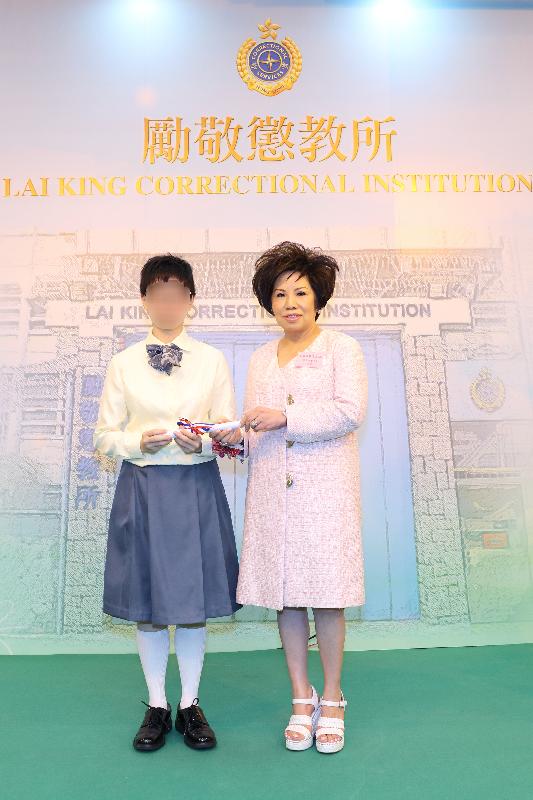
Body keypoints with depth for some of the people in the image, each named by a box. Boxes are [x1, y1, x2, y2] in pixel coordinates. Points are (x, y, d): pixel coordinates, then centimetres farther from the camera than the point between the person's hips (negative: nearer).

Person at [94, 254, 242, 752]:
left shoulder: (212, 361, 5)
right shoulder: (123, 364, 5)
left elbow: (231, 431, 3)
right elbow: (104, 436, 4)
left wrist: (204, 440, -17)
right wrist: (140, 440, -14)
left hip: (197, 487, 0)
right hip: (141, 487, 0)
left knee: (194, 601, 8)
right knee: (146, 605, 9)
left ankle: (190, 706, 28)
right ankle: (157, 706, 29)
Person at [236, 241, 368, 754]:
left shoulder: (341, 348, 4)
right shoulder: (260, 359, 17)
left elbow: (349, 412, -10)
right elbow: (256, 429, 17)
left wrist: (284, 417, -16)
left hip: (325, 488, -4)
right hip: (272, 491, 4)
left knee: (326, 595, 0)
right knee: (284, 595, 7)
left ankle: (331, 701, 20)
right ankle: (301, 699, 24)